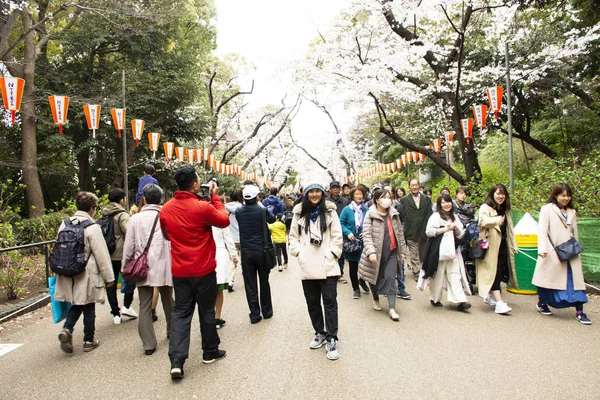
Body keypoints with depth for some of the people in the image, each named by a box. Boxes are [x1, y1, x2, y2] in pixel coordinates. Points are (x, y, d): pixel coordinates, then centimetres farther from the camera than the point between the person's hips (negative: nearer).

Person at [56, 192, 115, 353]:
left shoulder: (64, 225, 3)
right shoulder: (92, 227, -15)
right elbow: (101, 254, -14)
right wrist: (109, 276, -6)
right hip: (86, 275, -5)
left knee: (76, 305, 20)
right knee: (89, 308, 9)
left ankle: (67, 329, -1)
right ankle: (89, 340, 19)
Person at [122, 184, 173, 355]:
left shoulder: (135, 219, -5)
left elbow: (129, 246, -2)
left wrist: (125, 267, 9)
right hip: (164, 267, 1)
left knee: (145, 305, 7)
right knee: (168, 301, 20)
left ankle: (148, 343, 6)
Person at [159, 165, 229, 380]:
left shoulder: (166, 209, -2)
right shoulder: (202, 207, -20)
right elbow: (224, 220, -3)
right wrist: (215, 197, 2)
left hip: (179, 271, 4)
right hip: (203, 270, -4)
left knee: (181, 313, 10)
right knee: (207, 311, 13)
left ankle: (176, 360, 3)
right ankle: (210, 352, 29)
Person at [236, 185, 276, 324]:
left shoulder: (239, 212, -4)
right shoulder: (262, 211, -11)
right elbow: (272, 219, 8)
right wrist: (270, 211, 28)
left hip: (246, 252, 1)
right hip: (261, 251, -1)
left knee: (250, 285, 7)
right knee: (264, 282, 14)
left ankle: (254, 314, 11)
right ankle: (267, 311, 24)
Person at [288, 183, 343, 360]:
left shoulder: (329, 212, -1)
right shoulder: (299, 214, 4)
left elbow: (337, 236, 0)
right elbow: (293, 236, 11)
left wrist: (332, 254, -7)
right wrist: (298, 252, -1)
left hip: (327, 265, -2)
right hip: (307, 266, 3)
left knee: (330, 302, -1)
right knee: (312, 302, 14)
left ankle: (331, 339, 8)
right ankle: (320, 333, 31)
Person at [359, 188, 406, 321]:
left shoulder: (394, 214, 6)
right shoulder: (370, 215, -9)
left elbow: (400, 233, 13)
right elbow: (367, 235, -15)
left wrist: (402, 250, 13)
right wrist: (371, 251, -26)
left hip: (392, 252, 3)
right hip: (377, 253, -2)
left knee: (390, 278, -6)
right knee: (376, 277, 12)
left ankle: (392, 309, -5)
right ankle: (375, 299, 38)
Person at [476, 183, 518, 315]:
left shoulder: (505, 210, 19)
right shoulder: (485, 208, -4)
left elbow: (509, 230, 21)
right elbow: (484, 221, -27)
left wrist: (513, 245, 17)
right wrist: (498, 220, -21)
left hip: (503, 245, 7)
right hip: (491, 246, -7)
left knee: (501, 272, 9)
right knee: (494, 272, -9)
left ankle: (489, 296, 26)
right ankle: (499, 303, -13)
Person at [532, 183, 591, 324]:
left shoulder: (572, 212, 15)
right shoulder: (547, 209, -2)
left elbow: (575, 233, 21)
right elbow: (542, 230, -9)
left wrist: (576, 249, 17)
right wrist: (542, 248, -19)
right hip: (552, 253, -5)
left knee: (576, 280, -2)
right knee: (549, 277, 7)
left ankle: (579, 312, 1)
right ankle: (541, 303, 27)